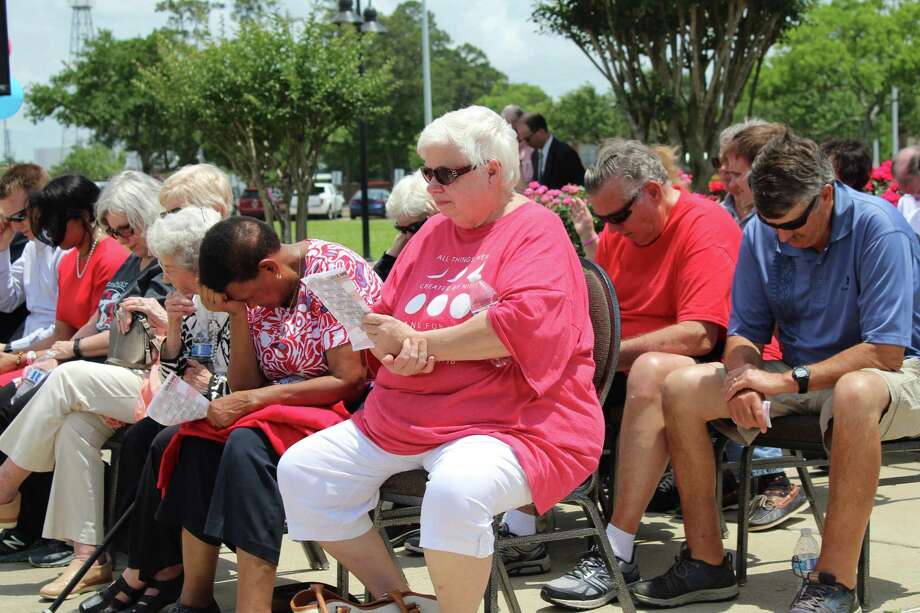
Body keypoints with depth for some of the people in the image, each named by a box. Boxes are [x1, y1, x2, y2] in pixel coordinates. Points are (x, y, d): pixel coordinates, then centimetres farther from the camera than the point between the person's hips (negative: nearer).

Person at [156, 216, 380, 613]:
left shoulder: (337, 271, -15)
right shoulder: (253, 287, 7)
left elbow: (351, 381, -20)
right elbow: (246, 387, 5)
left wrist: (254, 400, -21)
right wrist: (236, 312, -7)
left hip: (345, 409, -8)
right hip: (283, 409, 8)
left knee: (247, 443, -31)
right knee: (197, 442, -16)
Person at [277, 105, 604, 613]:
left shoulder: (536, 230, -7)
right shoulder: (434, 233, 16)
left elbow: (524, 325, -23)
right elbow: (386, 318, 17)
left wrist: (419, 342, -15)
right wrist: (394, 350, -9)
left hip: (510, 423, -8)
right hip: (408, 415, 8)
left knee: (457, 489, -39)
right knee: (301, 470, 1)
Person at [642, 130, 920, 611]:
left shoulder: (878, 228, -20)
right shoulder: (761, 234, -2)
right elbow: (744, 333, 5)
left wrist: (788, 380, -26)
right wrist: (744, 381, -19)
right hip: (800, 377, 6)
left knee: (856, 393, -43)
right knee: (681, 388, -11)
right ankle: (706, 562, -7)